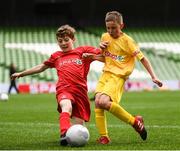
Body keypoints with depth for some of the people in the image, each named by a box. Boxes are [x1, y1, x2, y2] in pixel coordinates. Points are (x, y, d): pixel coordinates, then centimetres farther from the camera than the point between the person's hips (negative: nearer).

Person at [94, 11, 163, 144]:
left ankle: (135, 121, -12)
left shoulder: (127, 41, -6)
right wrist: (100, 48, 3)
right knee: (97, 102, -13)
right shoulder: (105, 37, 12)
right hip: (106, 73, 6)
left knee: (103, 102, -26)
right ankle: (104, 137, -5)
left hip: (118, 76, -6)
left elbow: (142, 58, -5)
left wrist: (153, 77, -12)